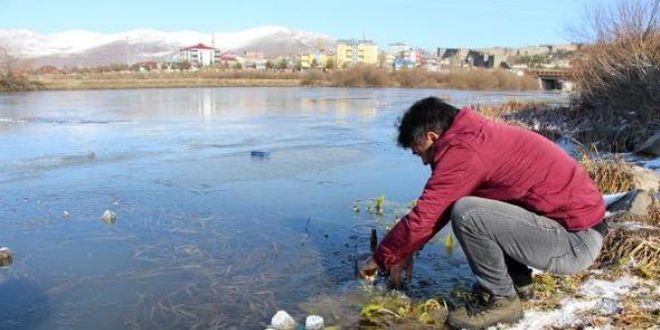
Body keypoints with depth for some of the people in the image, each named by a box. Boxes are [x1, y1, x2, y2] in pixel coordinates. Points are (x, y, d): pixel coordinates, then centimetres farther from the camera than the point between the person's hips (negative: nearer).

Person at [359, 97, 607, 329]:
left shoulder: (464, 150, -21)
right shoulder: (474, 136, 10)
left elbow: (423, 218, -18)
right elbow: (438, 208, 17)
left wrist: (382, 258, -2)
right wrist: (406, 252, 19)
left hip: (576, 240, -10)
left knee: (466, 213, -23)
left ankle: (501, 298, -2)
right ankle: (518, 281, 18)